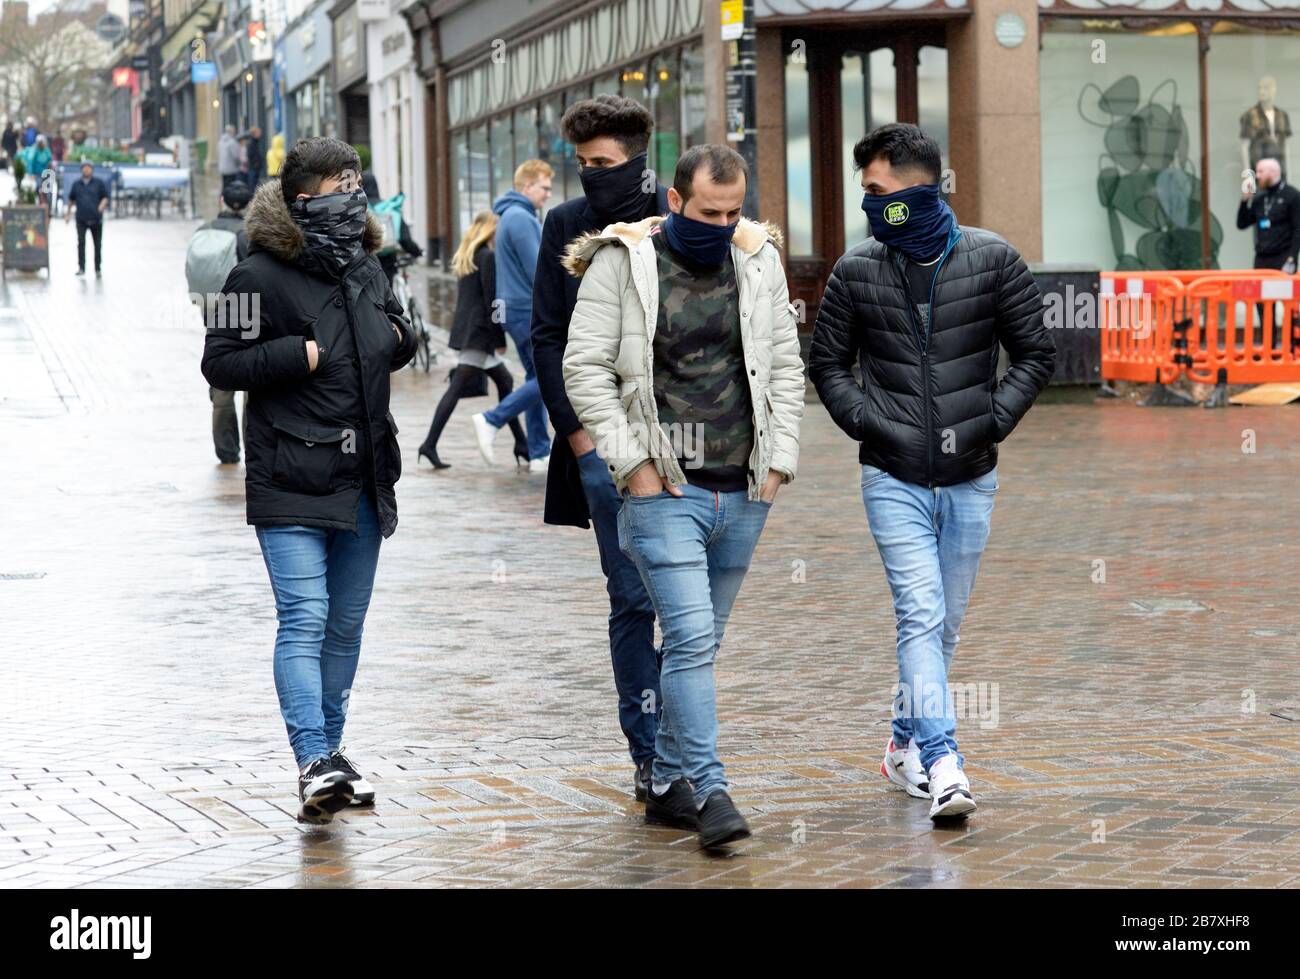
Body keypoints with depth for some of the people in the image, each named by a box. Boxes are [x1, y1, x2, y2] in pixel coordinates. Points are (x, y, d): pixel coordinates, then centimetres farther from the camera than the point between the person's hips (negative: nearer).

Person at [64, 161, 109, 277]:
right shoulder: (76, 184, 13)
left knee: (97, 244, 5)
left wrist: (102, 206, -17)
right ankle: (81, 268, -11)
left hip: (96, 219, -1)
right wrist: (68, 212, 27)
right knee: (81, 243, -11)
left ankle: (98, 269, 15)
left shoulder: (99, 183, 5)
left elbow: (106, 197, 2)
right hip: (81, 219, 1)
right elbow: (71, 199, 24)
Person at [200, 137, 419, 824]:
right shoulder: (261, 275, -10)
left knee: (346, 624, 13)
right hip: (291, 485, -7)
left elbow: (394, 338, 28)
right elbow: (220, 363, -10)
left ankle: (328, 752, 24)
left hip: (363, 478, 7)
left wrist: (398, 338, 5)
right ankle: (313, 763, -20)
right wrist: (302, 354, -18)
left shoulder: (364, 267, 12)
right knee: (305, 620, -15)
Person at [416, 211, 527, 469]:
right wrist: (500, 338, -13)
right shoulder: (487, 257, -11)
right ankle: (430, 444, -11)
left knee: (504, 381, 14)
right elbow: (491, 300, -15)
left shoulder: (466, 256, 16)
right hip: (478, 333, -10)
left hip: (466, 329, 10)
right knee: (457, 387, -9)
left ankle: (520, 442, 16)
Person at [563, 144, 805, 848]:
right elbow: (585, 367, -7)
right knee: (691, 639, -13)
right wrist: (632, 462, -11)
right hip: (663, 491, -5)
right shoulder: (622, 263, -4)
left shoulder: (759, 261, 9)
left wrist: (779, 461, 5)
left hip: (742, 493, 5)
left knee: (699, 642, 11)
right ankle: (710, 792, -11)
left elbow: (785, 365, 14)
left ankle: (668, 785, 21)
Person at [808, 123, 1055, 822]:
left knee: (944, 625, 12)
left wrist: (992, 420, -7)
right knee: (922, 615, -14)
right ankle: (942, 765, -21)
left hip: (969, 481, 2)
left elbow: (1036, 354, 4)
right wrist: (867, 421, -6)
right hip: (893, 480, -1)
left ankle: (906, 745, 30)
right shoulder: (856, 272, 0)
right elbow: (827, 363, 9)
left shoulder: (992, 261, -2)